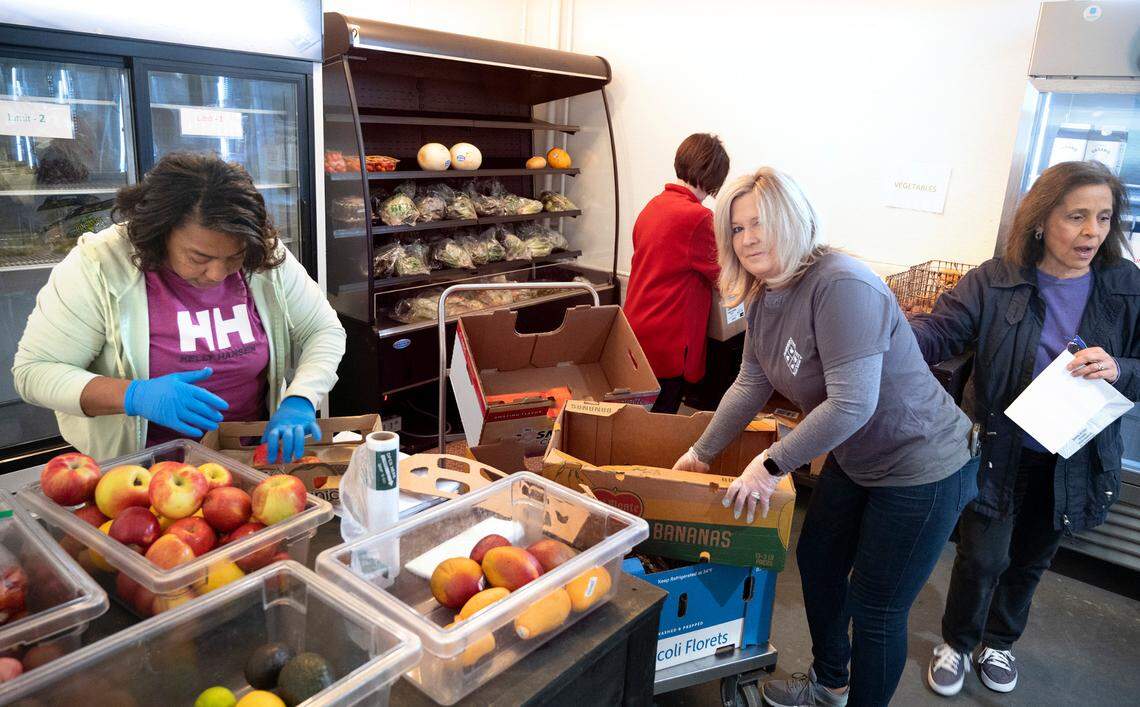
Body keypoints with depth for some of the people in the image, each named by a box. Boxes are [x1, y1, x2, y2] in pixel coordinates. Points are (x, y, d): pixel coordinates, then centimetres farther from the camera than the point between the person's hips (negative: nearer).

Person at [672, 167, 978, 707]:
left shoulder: (841, 285, -29)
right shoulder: (763, 298, -1)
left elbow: (852, 404, -33)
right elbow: (751, 385, 6)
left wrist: (771, 465, -26)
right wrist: (702, 451, 6)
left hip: (922, 469, -9)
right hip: (855, 460, 9)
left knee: (874, 610, 3)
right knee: (817, 562, 22)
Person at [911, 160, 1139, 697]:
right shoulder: (995, 281, -12)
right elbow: (940, 332, -21)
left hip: (1074, 462, 3)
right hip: (1000, 450, -3)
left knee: (1031, 559, 21)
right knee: (983, 558, 3)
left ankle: (998, 641, 47)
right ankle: (957, 642, 32)